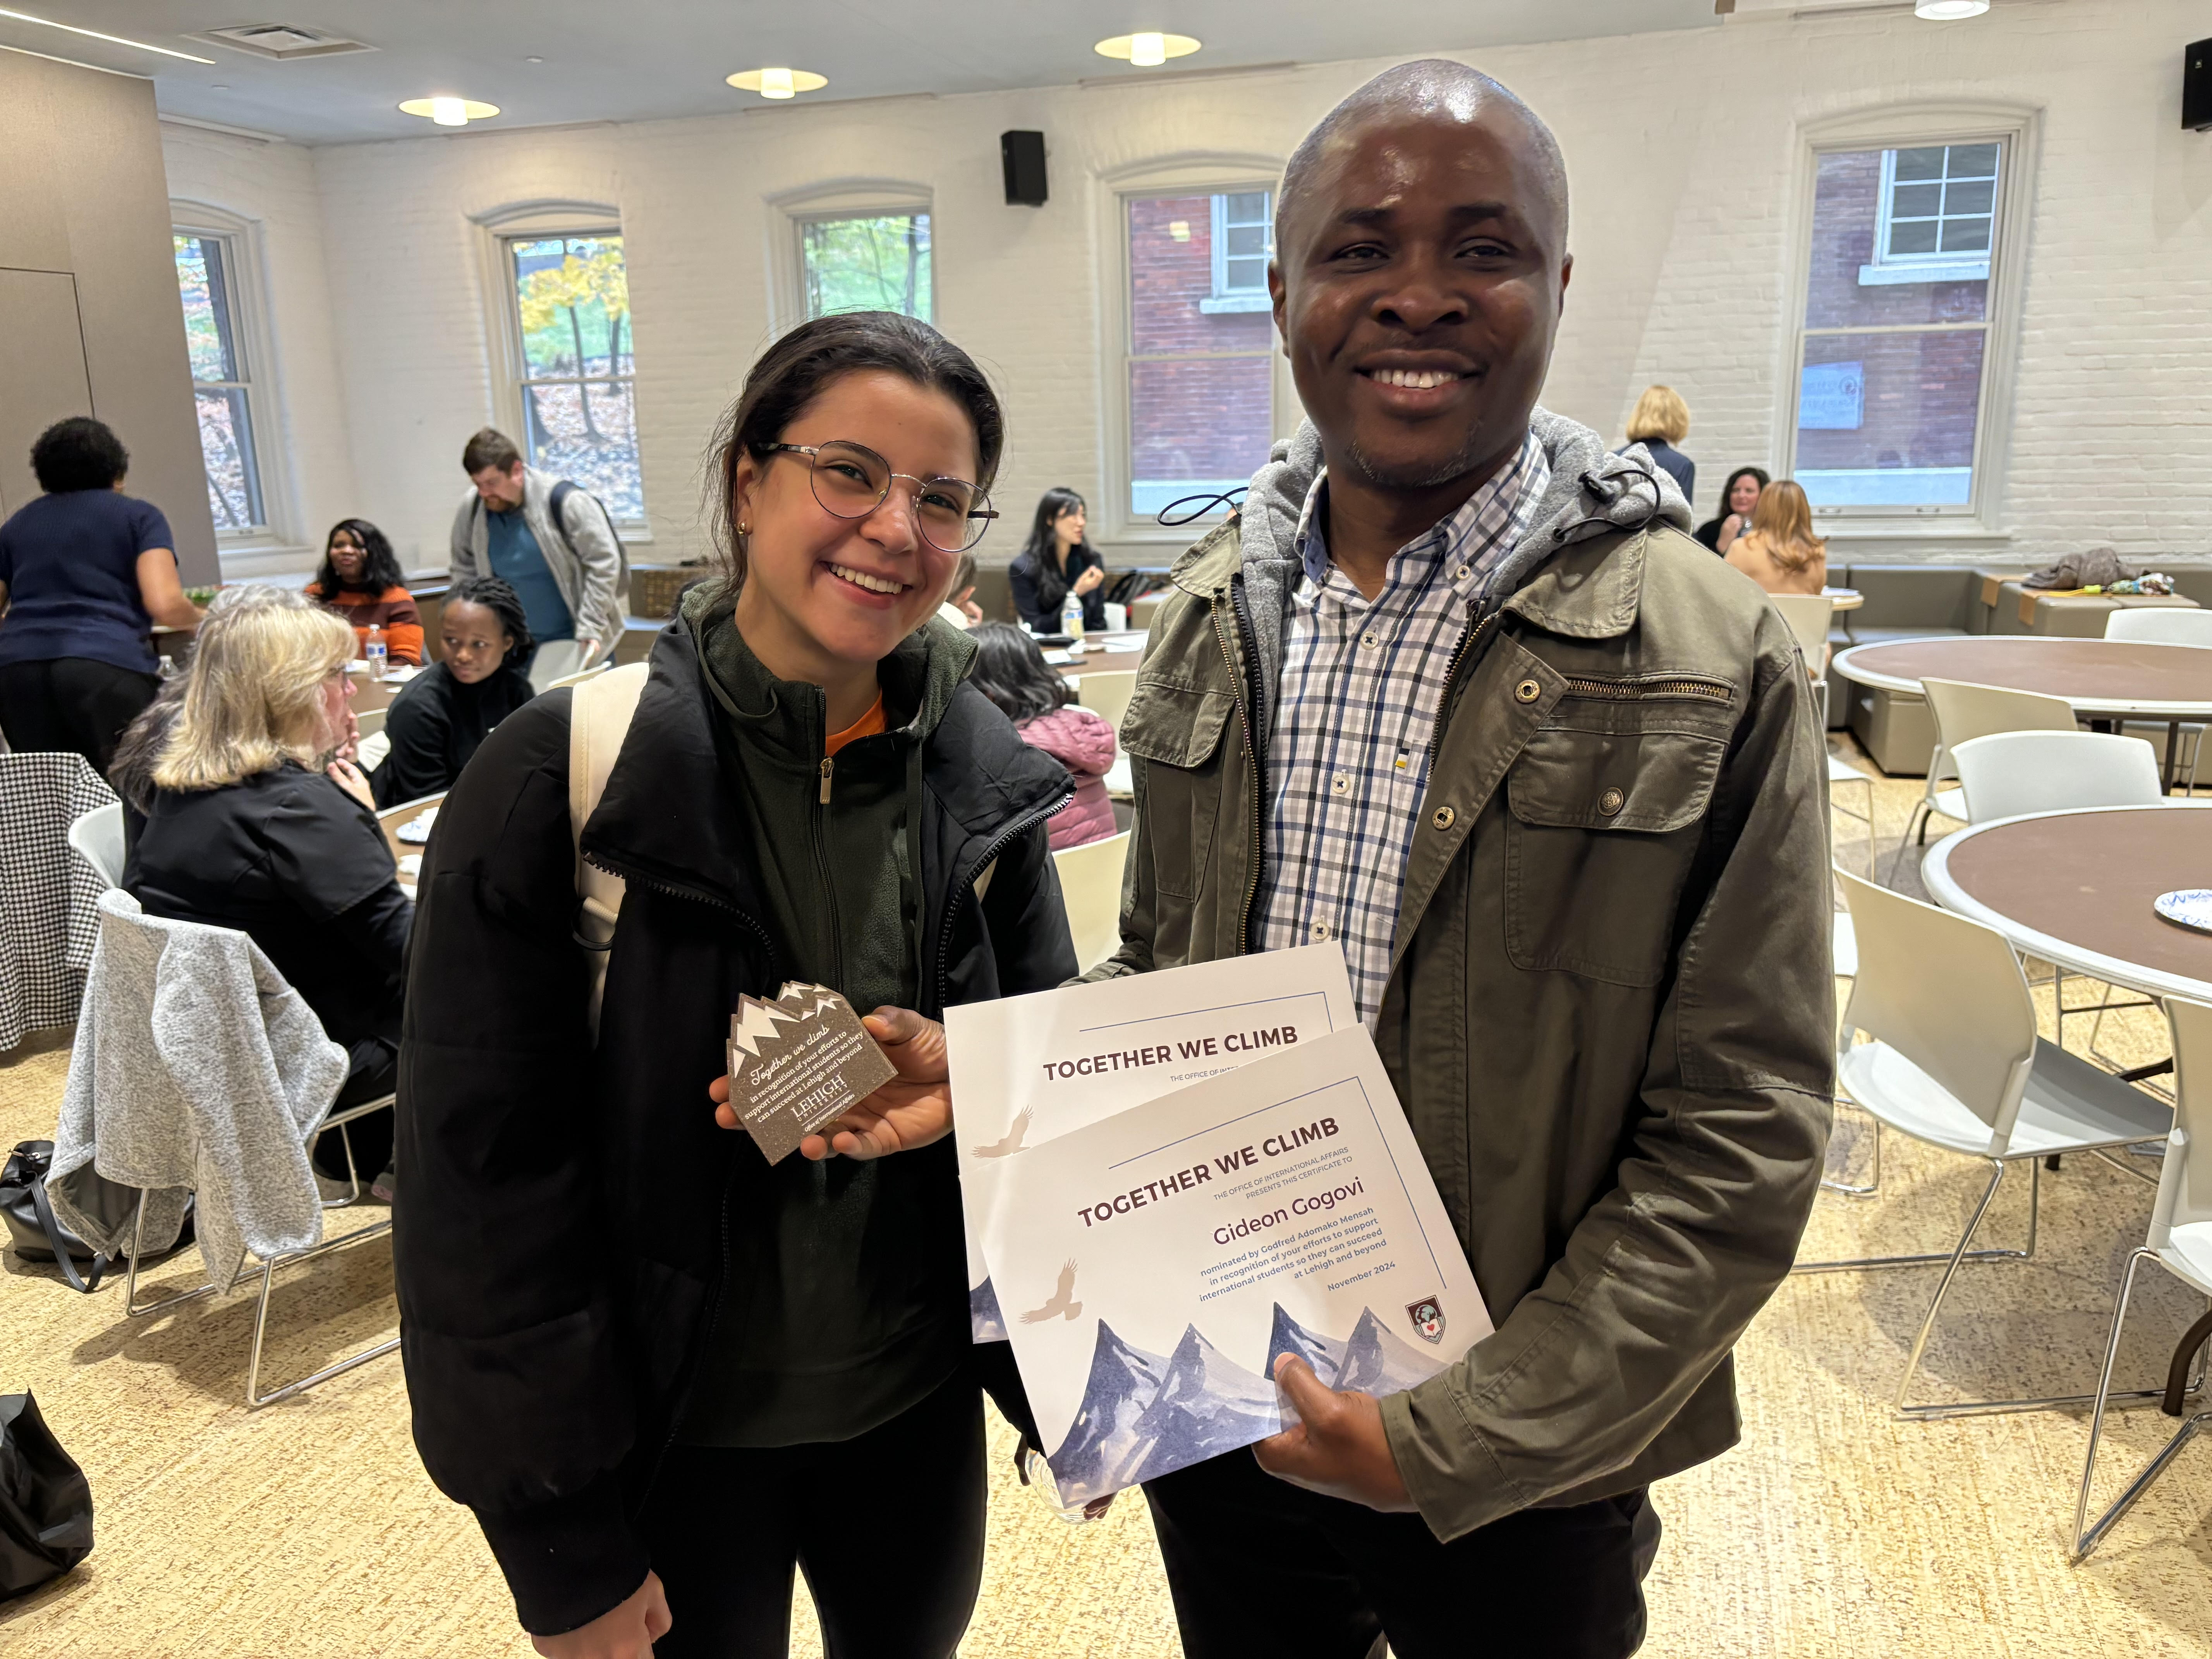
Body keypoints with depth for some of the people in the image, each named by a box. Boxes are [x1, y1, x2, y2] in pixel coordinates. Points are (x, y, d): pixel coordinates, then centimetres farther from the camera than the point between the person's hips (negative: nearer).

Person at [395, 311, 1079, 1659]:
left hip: (921, 1405, 4)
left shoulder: (986, 776, -6)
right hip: (670, 1440, -3)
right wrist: (562, 1547, -11)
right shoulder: (565, 776, -18)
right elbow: (483, 1171, -14)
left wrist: (967, 1079, -21)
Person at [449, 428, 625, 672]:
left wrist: (590, 629, -19)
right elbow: (465, 572, 10)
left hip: (576, 643, -4)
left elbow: (604, 562, -16)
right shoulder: (472, 510, -2)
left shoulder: (563, 501, -17)